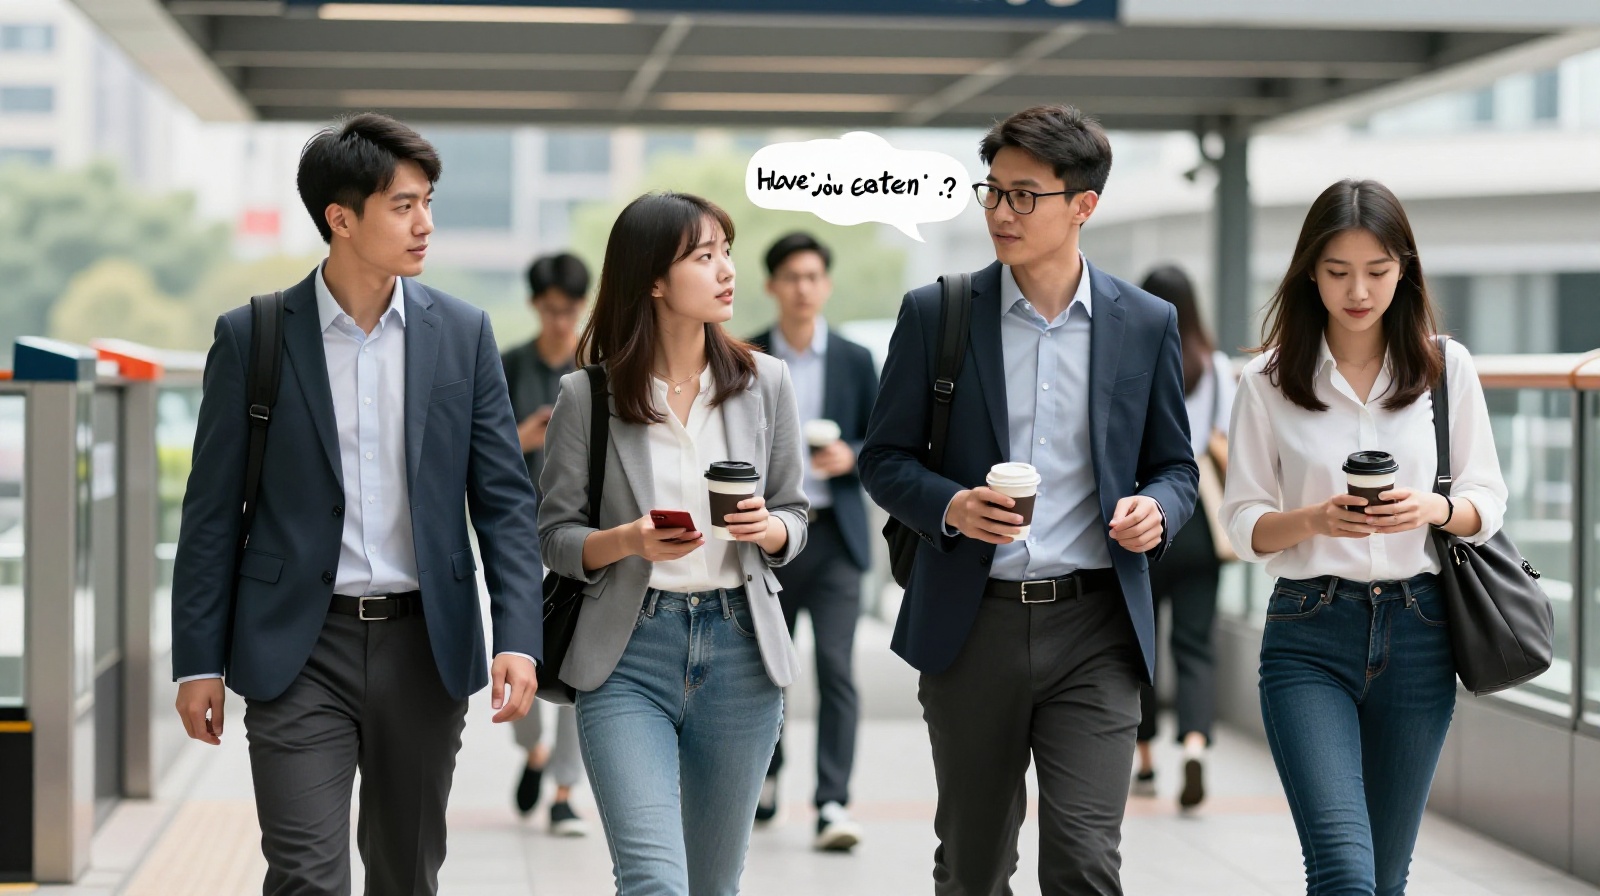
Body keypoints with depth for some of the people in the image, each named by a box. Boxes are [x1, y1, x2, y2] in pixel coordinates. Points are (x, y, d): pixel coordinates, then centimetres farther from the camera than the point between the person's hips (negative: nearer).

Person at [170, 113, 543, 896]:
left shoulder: (462, 333, 3)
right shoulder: (252, 337, -3)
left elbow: (504, 499, 3)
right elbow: (213, 509, 1)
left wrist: (519, 639, -9)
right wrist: (199, 660, -1)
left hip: (424, 646, 3)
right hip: (299, 650, -2)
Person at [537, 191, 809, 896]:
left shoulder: (764, 382, 5)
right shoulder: (587, 394, -2)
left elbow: (794, 517, 11)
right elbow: (554, 534, 2)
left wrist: (768, 529, -12)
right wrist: (629, 541, -18)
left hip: (739, 650, 3)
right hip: (627, 657, -3)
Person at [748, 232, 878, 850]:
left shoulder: (855, 361, 5)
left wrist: (851, 457, -14)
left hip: (834, 538, -1)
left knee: (835, 667, -12)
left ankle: (833, 804, -14)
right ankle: (766, 773, 35)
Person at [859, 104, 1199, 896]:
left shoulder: (1147, 324, 4)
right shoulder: (935, 314, 2)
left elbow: (1173, 466, 12)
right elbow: (884, 459, 5)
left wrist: (1156, 509, -11)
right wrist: (950, 505, -15)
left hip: (1094, 628, -1)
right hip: (973, 624, 1)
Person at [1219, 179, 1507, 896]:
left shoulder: (1446, 368, 4)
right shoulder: (1268, 381, 0)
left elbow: (1488, 502, 8)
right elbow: (1243, 523, 2)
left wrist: (1433, 508, -15)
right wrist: (1315, 519, -19)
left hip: (1417, 631, 2)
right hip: (1309, 633, -2)